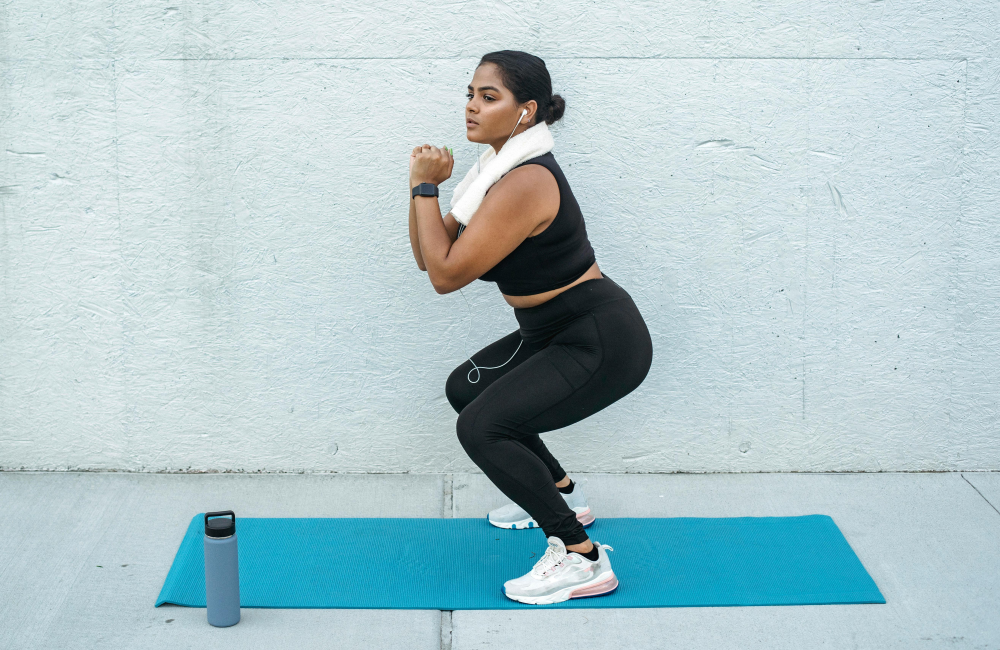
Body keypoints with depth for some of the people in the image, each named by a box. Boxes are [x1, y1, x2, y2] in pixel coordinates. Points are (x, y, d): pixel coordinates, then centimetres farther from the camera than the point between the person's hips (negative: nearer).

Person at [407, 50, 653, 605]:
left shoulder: (524, 185, -24)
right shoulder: (503, 170, 7)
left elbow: (446, 274, -23)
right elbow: (428, 258, 8)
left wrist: (426, 188, -16)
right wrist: (424, 186, -5)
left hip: (605, 344, -11)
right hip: (559, 331, 11)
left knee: (481, 427, -20)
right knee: (465, 387, 23)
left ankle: (583, 560, -13)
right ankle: (562, 494, 34)